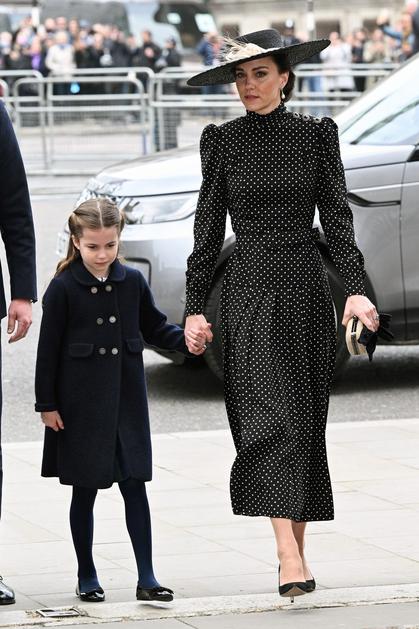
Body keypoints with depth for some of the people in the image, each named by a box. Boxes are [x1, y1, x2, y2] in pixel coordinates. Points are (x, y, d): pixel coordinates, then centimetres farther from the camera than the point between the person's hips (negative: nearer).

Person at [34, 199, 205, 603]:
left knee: (135, 485, 0)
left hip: (126, 401, 3)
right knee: (85, 490, 7)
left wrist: (185, 340, -6)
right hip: (81, 405, -3)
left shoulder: (132, 282, 3)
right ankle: (86, 577, 17)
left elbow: (154, 328, 13)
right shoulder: (63, 289, -8)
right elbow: (48, 349, -6)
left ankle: (147, 578, 1)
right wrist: (47, 404, -7)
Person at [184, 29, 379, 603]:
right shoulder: (222, 142, 4)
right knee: (268, 417, -13)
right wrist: (195, 307, 1)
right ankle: (289, 557, -22)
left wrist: (356, 289, -9)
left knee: (305, 420, 5)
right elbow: (208, 229, 6)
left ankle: (297, 548, 16)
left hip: (306, 287, 1)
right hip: (248, 291, -1)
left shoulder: (317, 134, 5)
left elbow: (336, 216, 2)